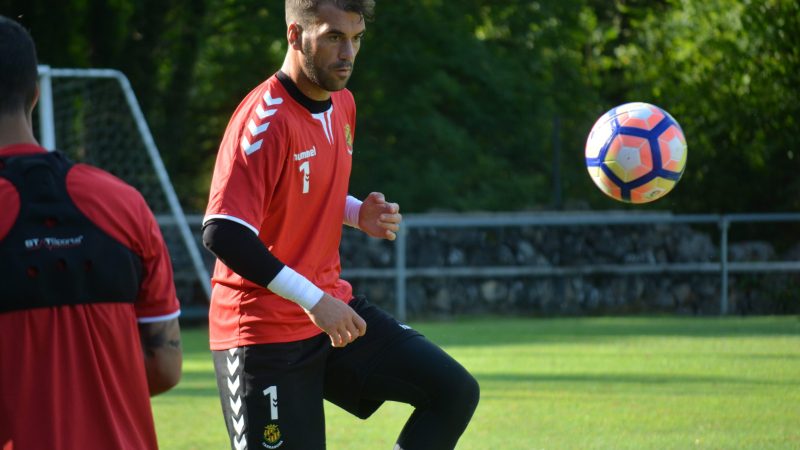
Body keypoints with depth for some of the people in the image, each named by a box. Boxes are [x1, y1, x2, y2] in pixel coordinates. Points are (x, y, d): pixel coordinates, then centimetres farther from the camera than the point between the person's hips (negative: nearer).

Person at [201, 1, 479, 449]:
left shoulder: (342, 104, 7)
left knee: (454, 391, -2)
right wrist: (312, 299, -30)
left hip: (335, 309, 8)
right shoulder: (265, 119, -21)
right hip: (266, 330, -8)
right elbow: (224, 234, -29)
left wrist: (359, 214, 2)